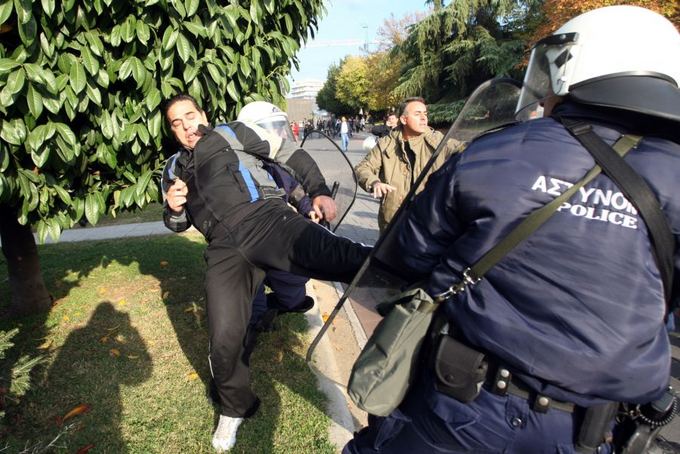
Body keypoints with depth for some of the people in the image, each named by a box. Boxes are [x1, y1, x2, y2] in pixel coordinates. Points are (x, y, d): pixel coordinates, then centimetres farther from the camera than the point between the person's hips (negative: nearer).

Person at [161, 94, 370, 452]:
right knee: (224, 338, -2)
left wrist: (319, 191, -1)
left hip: (264, 218, -3)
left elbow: (291, 154, 13)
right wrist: (173, 208, 11)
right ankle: (235, 408, 24)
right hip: (224, 247, 3)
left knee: (332, 256, -31)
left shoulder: (233, 133, 18)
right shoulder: (174, 169, 30)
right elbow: (178, 224, 36)